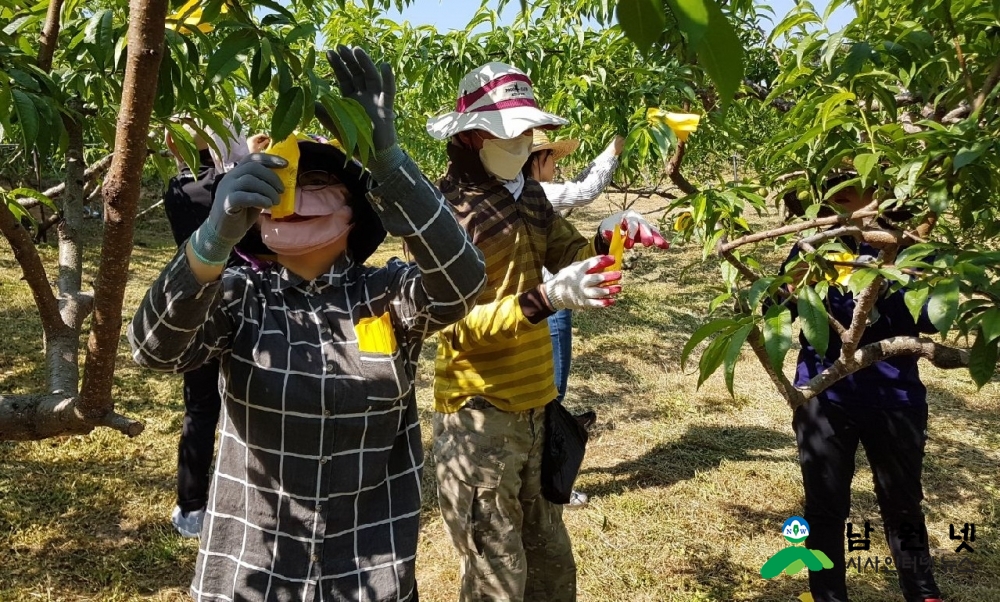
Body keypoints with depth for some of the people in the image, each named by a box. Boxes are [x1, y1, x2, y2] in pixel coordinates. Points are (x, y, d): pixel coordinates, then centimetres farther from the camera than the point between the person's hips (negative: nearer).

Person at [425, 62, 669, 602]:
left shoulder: (529, 194, 8)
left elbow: (570, 255, 16)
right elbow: (461, 325, -19)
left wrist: (606, 237, -6)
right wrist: (547, 299, -33)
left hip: (535, 406, 7)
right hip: (480, 415, -7)